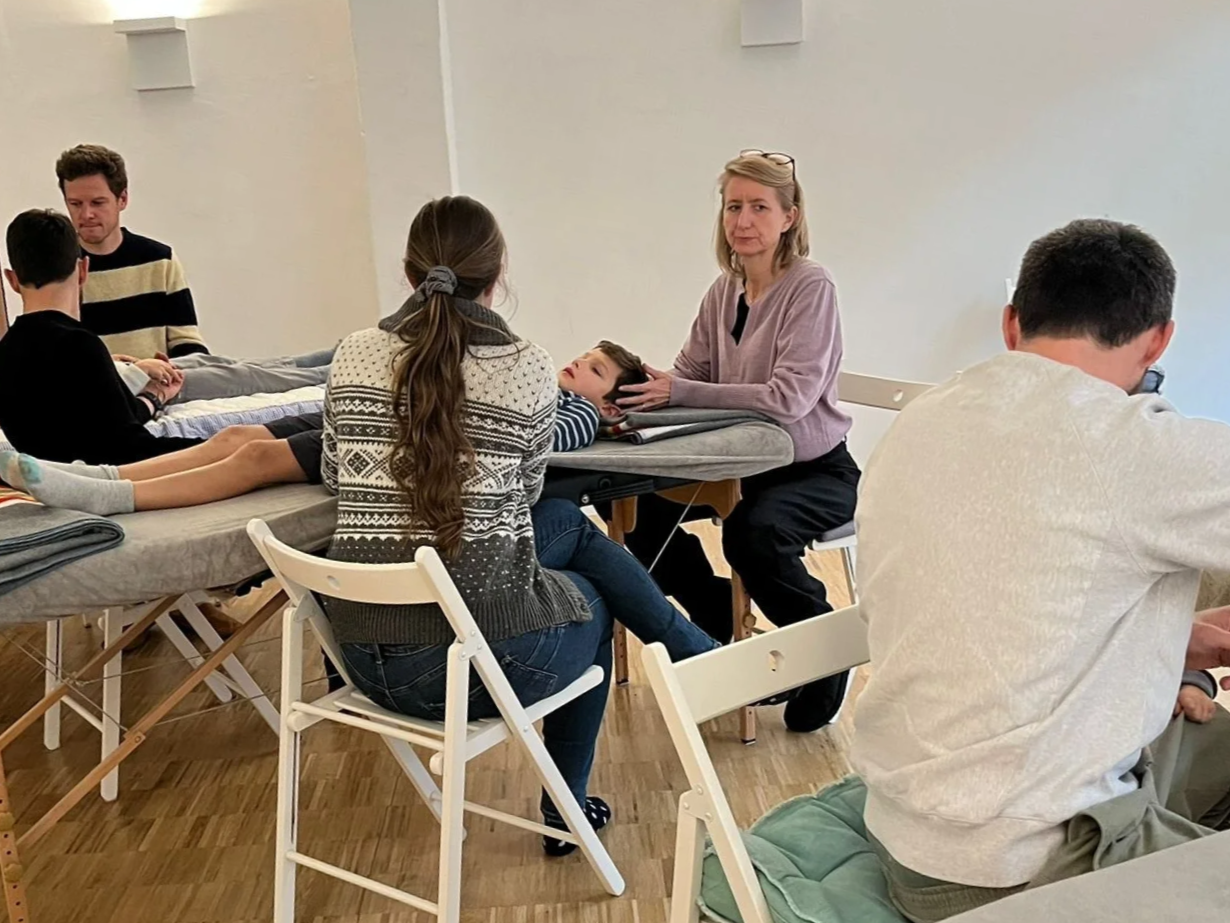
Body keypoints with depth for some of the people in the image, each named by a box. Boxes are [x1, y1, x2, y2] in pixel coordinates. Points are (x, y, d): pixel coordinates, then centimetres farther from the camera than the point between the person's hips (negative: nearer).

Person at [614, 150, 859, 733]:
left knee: (752, 532, -33)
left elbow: (789, 398, -27)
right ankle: (726, 630, 17)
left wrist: (678, 391, -29)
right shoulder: (724, 291, 3)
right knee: (644, 509, -6)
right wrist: (637, 389, -18)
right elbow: (689, 376, 5)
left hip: (815, 470, -7)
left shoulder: (811, 287, -17)